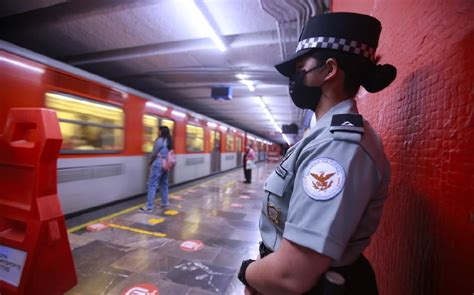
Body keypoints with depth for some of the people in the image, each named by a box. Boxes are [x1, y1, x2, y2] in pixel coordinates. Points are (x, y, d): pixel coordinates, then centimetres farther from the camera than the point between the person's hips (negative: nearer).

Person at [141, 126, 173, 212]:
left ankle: (149, 206, -4)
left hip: (158, 164, -8)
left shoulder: (160, 140, -12)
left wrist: (150, 162, 4)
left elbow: (154, 153, -10)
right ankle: (164, 203, 22)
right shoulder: (169, 141, 11)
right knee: (164, 184, 15)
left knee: (152, 185, -5)